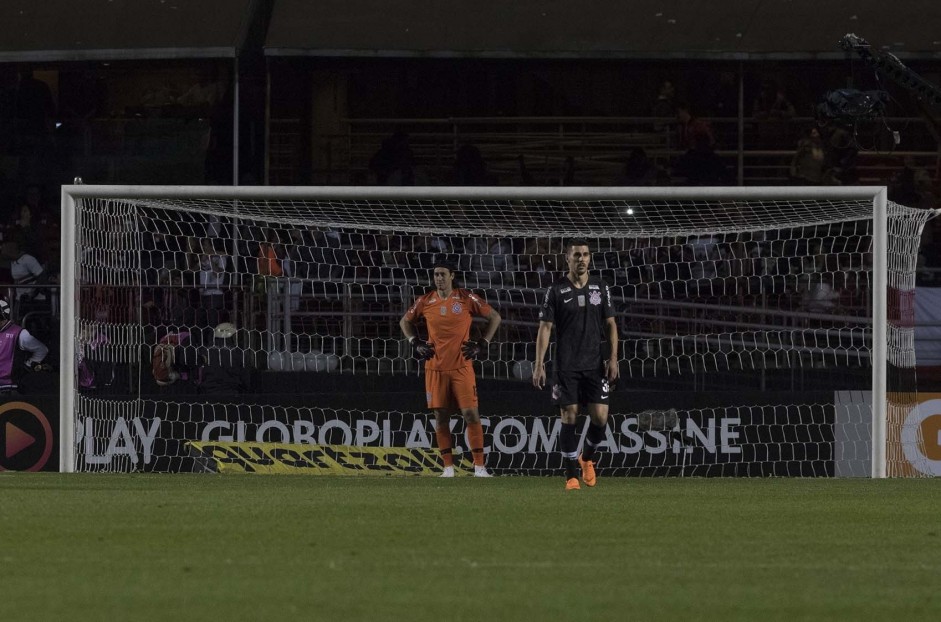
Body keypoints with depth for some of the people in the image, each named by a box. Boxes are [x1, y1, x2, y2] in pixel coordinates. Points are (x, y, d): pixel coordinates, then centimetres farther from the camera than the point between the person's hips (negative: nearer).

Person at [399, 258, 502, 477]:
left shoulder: (466, 299, -2)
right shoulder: (425, 302, 4)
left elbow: (494, 317, 7)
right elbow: (405, 321, 21)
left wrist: (482, 344, 1)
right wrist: (415, 343, 8)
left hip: (461, 367, -2)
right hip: (435, 368, 2)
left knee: (471, 413, -8)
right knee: (441, 416, 3)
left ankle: (479, 466, -5)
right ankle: (448, 467, 10)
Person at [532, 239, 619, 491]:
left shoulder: (600, 287, 8)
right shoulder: (556, 290, 0)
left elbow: (610, 324, 11)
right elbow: (545, 328, -2)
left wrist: (613, 357, 1)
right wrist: (539, 364, -9)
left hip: (595, 364, 2)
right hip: (566, 366, -2)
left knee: (600, 417, -6)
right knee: (569, 418, -4)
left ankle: (587, 458, 23)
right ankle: (571, 476, 4)